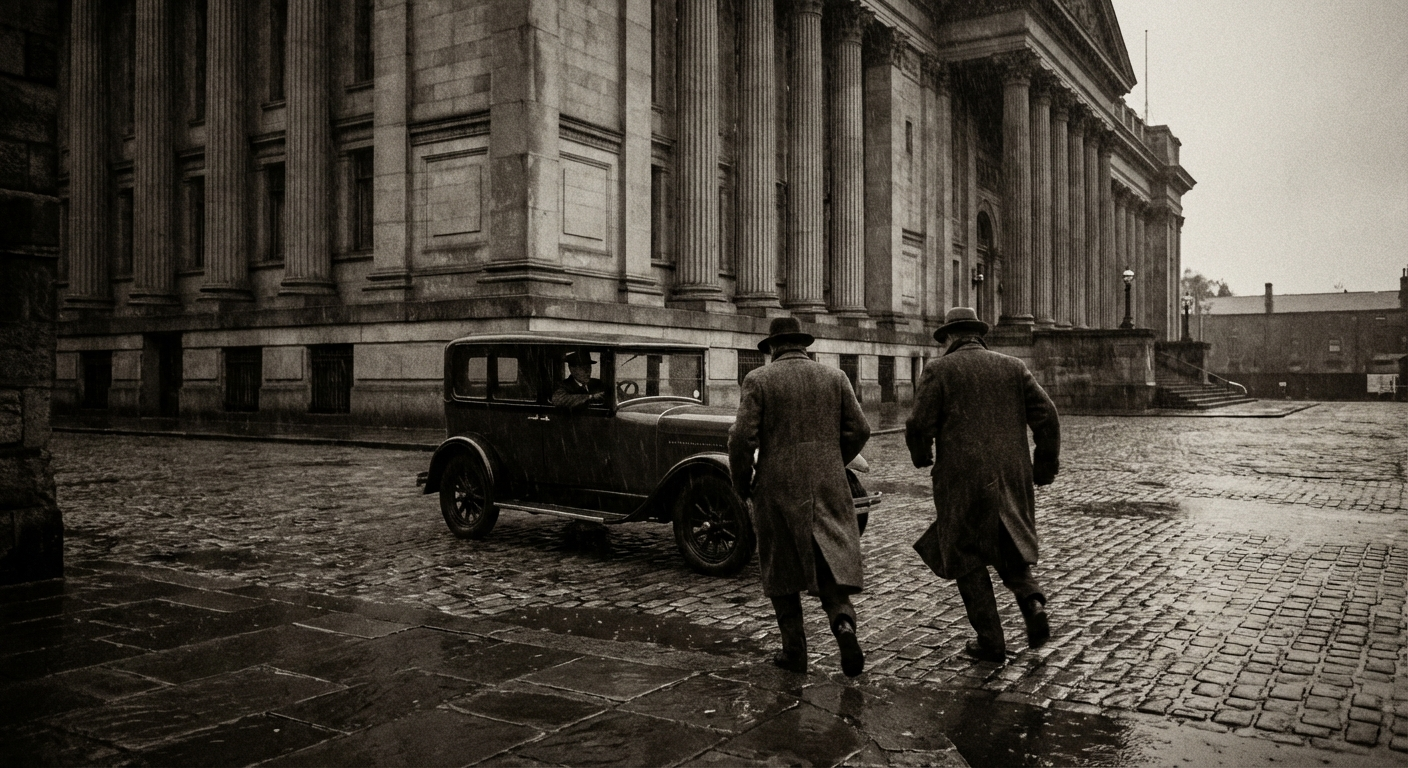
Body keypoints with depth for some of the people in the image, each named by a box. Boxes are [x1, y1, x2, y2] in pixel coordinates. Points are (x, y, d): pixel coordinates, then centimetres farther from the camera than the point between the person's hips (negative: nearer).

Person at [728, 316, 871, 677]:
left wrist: (741, 482, 5)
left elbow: (742, 437, -10)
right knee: (830, 561, 8)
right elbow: (859, 430, 4)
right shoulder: (834, 376, 6)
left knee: (781, 569, 12)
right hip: (828, 488, 2)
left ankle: (794, 650, 15)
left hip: (778, 488, -2)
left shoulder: (758, 380, -3)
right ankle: (843, 620, -19)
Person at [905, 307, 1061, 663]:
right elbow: (1046, 417, 1)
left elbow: (920, 426, -8)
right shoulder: (1012, 366, 10)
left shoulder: (938, 370, -1)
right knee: (1007, 547, 23)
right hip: (1011, 476, 4)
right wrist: (1046, 468, 10)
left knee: (967, 559, 11)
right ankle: (1032, 603, -1)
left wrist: (921, 456, 12)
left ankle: (991, 642, 13)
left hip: (962, 480, -4)